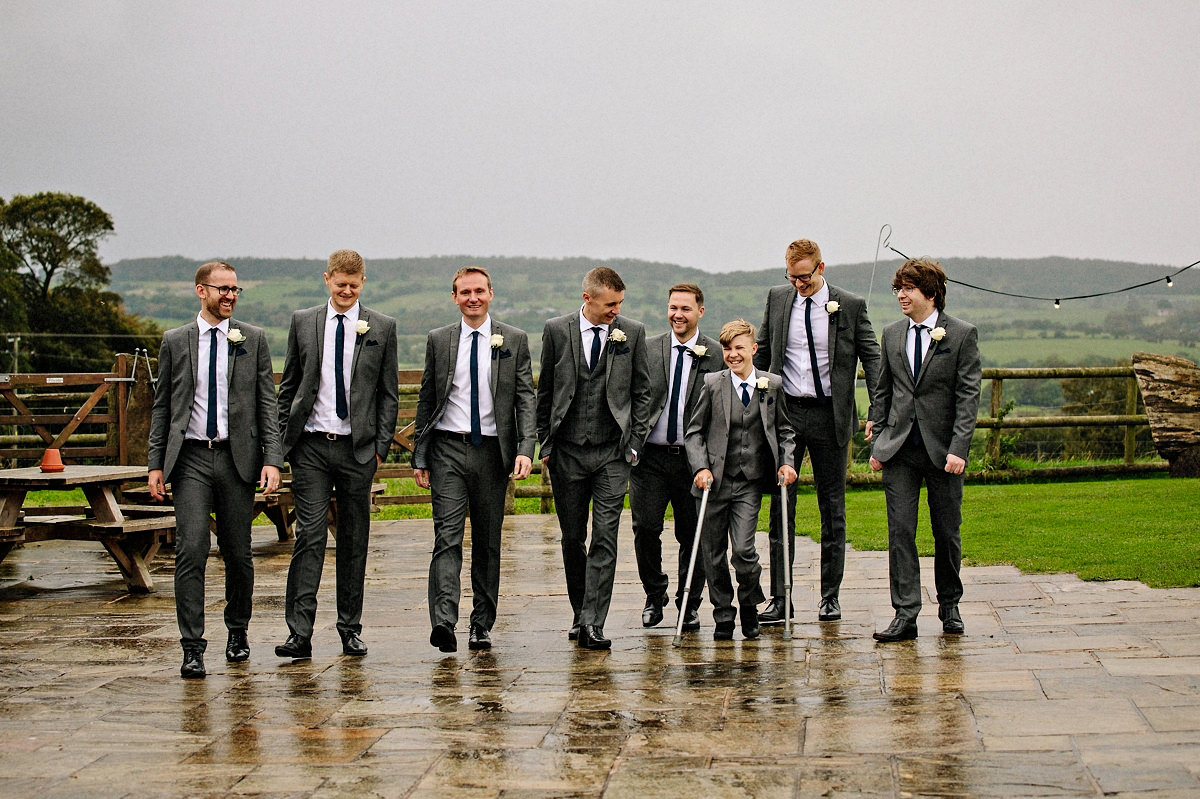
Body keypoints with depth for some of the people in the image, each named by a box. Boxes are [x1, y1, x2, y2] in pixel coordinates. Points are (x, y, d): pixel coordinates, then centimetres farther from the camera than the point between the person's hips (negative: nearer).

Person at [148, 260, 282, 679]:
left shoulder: (253, 339, 6)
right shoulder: (175, 341, 8)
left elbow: (267, 403, 3)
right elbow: (162, 406, 11)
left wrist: (272, 458, -7)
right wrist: (155, 463, 4)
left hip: (237, 457, 0)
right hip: (190, 459, 0)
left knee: (237, 552, 7)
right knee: (191, 550, -10)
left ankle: (237, 632, 27)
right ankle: (192, 646, -6)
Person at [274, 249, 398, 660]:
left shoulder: (381, 327, 5)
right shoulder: (303, 322, 8)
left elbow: (388, 393, 7)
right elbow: (288, 387, 11)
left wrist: (381, 447, -1)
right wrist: (285, 440, 5)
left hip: (358, 448, 0)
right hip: (311, 447, 0)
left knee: (354, 540, 7)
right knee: (310, 536, -7)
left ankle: (350, 628, 17)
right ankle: (299, 632, -7)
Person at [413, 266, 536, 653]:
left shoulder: (514, 340, 5)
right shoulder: (438, 340, 8)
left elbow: (526, 398, 1)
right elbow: (426, 400, 11)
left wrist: (526, 448, -13)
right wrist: (420, 456, 7)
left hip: (492, 450, 0)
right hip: (448, 449, 0)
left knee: (488, 541, 7)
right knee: (447, 535, -12)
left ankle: (481, 624, 16)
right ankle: (443, 621, -21)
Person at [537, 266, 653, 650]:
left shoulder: (632, 333, 2)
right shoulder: (557, 330, 2)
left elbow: (642, 391, 8)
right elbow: (545, 391, 8)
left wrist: (635, 443, 1)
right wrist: (545, 443, 5)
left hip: (613, 453, -1)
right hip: (567, 450, 1)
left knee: (605, 537, -8)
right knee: (572, 538, 8)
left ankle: (593, 624, -9)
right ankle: (580, 613, 24)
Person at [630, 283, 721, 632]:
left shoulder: (717, 354, 1)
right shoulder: (647, 348, 6)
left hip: (693, 457, -1)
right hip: (650, 456, 1)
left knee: (692, 534, 4)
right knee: (645, 529, -2)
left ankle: (690, 603, 20)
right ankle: (654, 596, 19)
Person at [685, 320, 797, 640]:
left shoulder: (773, 385, 4)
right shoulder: (713, 384, 0)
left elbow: (784, 430, 15)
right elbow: (694, 431, 3)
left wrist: (787, 462, -1)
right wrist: (701, 467, -10)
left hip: (751, 482, 0)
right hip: (715, 480, 0)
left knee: (743, 550, -12)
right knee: (713, 553, 5)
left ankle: (750, 605, 15)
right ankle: (723, 616, 22)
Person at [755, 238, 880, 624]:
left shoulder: (851, 306, -2)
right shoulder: (777, 298, 6)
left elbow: (871, 359, 0)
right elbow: (761, 354, 14)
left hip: (830, 415, -2)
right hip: (785, 412, 2)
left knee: (832, 508, 6)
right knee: (781, 507, 1)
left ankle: (831, 596, 17)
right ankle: (779, 598, 5)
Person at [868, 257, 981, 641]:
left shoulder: (962, 334, -3)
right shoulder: (892, 334, 10)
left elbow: (968, 395, -7)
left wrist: (958, 448, -15)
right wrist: (877, 443, 7)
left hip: (942, 450, -3)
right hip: (899, 450, 3)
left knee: (947, 533, 7)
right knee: (900, 531, -4)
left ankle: (949, 607, 25)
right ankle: (905, 615, -2)